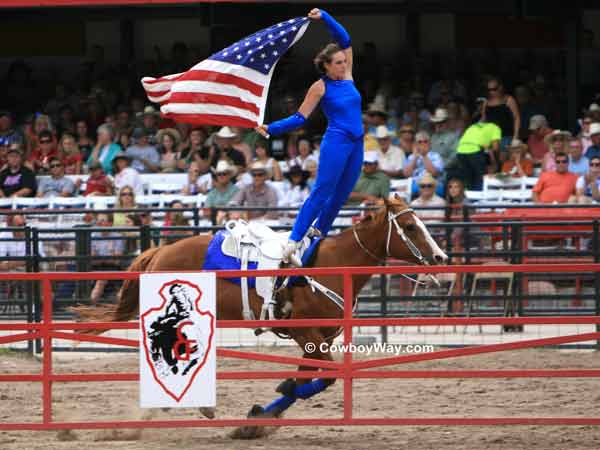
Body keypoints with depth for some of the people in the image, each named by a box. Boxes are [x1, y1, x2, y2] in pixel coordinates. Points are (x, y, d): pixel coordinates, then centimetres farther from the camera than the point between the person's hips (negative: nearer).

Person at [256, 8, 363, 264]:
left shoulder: (346, 76, 9)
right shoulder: (320, 87, -5)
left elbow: (344, 39, 10)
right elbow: (300, 118, -1)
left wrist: (323, 17, 4)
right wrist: (270, 129, -9)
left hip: (356, 146, 7)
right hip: (336, 143, -7)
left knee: (340, 195, 9)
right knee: (321, 193, -12)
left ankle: (319, 234, 21)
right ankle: (292, 243, -14)